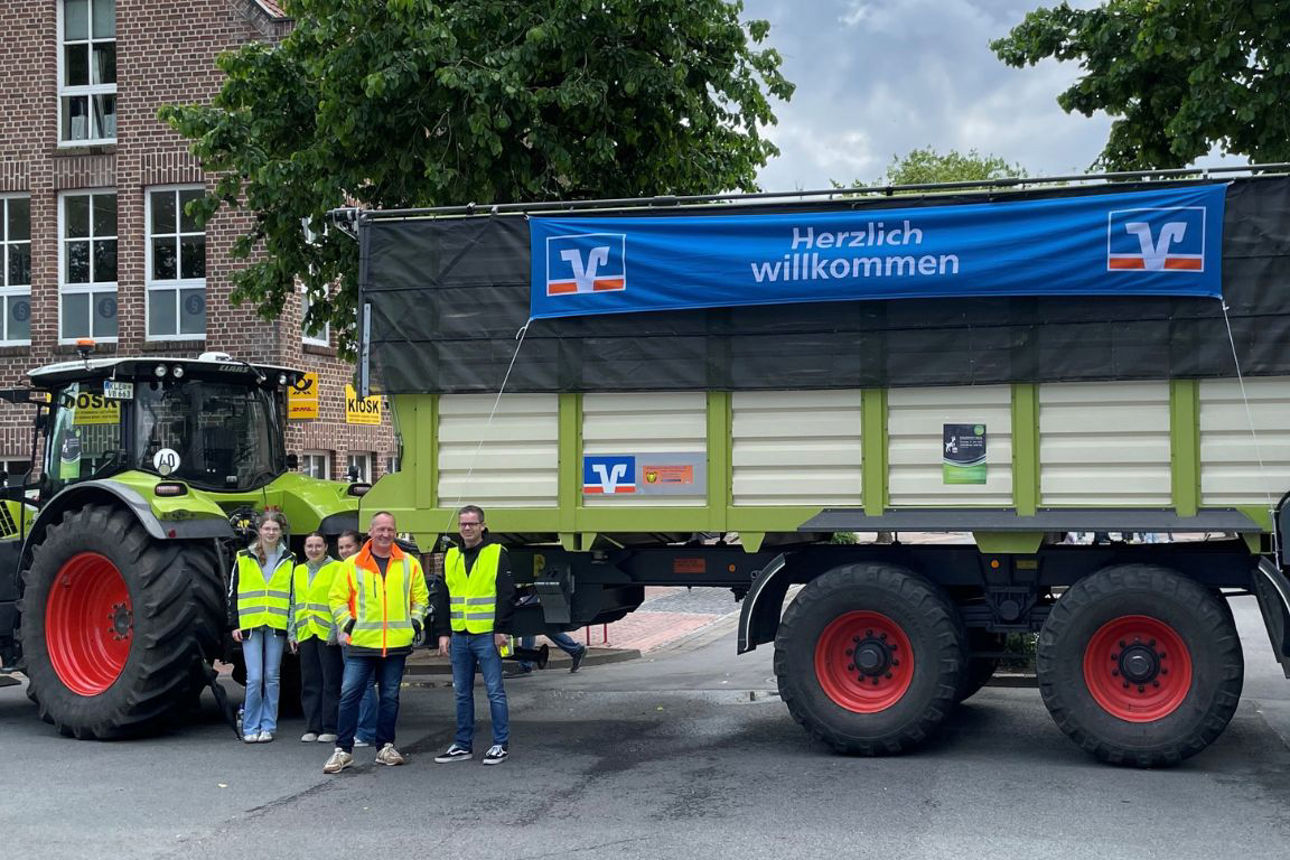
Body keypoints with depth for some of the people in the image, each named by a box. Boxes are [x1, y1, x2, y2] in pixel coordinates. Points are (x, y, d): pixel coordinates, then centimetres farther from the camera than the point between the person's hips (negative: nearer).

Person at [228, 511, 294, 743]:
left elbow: (294, 593, 13)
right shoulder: (244, 558, 5)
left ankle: (268, 726, 12)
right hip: (250, 625, -1)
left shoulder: (289, 560, 9)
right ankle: (250, 728, 2)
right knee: (254, 678, -7)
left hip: (277, 625, 1)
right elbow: (232, 592, 7)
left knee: (272, 677, 5)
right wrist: (234, 624, 1)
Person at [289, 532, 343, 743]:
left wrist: (336, 630, -14)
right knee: (309, 683, 8)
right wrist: (292, 633, 12)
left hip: (328, 635, -6)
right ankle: (312, 728, 14)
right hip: (305, 635, 6)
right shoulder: (298, 571, 16)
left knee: (331, 682, -1)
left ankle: (330, 728, 3)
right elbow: (294, 604, 19)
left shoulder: (337, 568, -2)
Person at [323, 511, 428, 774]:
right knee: (349, 694, -5)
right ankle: (343, 750, 2)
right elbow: (337, 597, 7)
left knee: (390, 696, 9)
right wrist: (346, 622, -4)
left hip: (397, 643, 2)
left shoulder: (410, 564, 7)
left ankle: (385, 747, 20)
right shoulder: (352, 564, 2)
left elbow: (420, 596, 16)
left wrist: (415, 621, 5)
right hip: (361, 642, -1)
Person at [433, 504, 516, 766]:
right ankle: (463, 745, 18)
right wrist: (443, 632, 9)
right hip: (459, 636, 5)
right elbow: (443, 598, 15)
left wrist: (502, 630, -12)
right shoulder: (451, 557, 12)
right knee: (462, 693, 10)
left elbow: (506, 595, -7)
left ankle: (501, 744, 6)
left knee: (495, 691, -1)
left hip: (487, 636, -5)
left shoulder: (497, 554, -3)